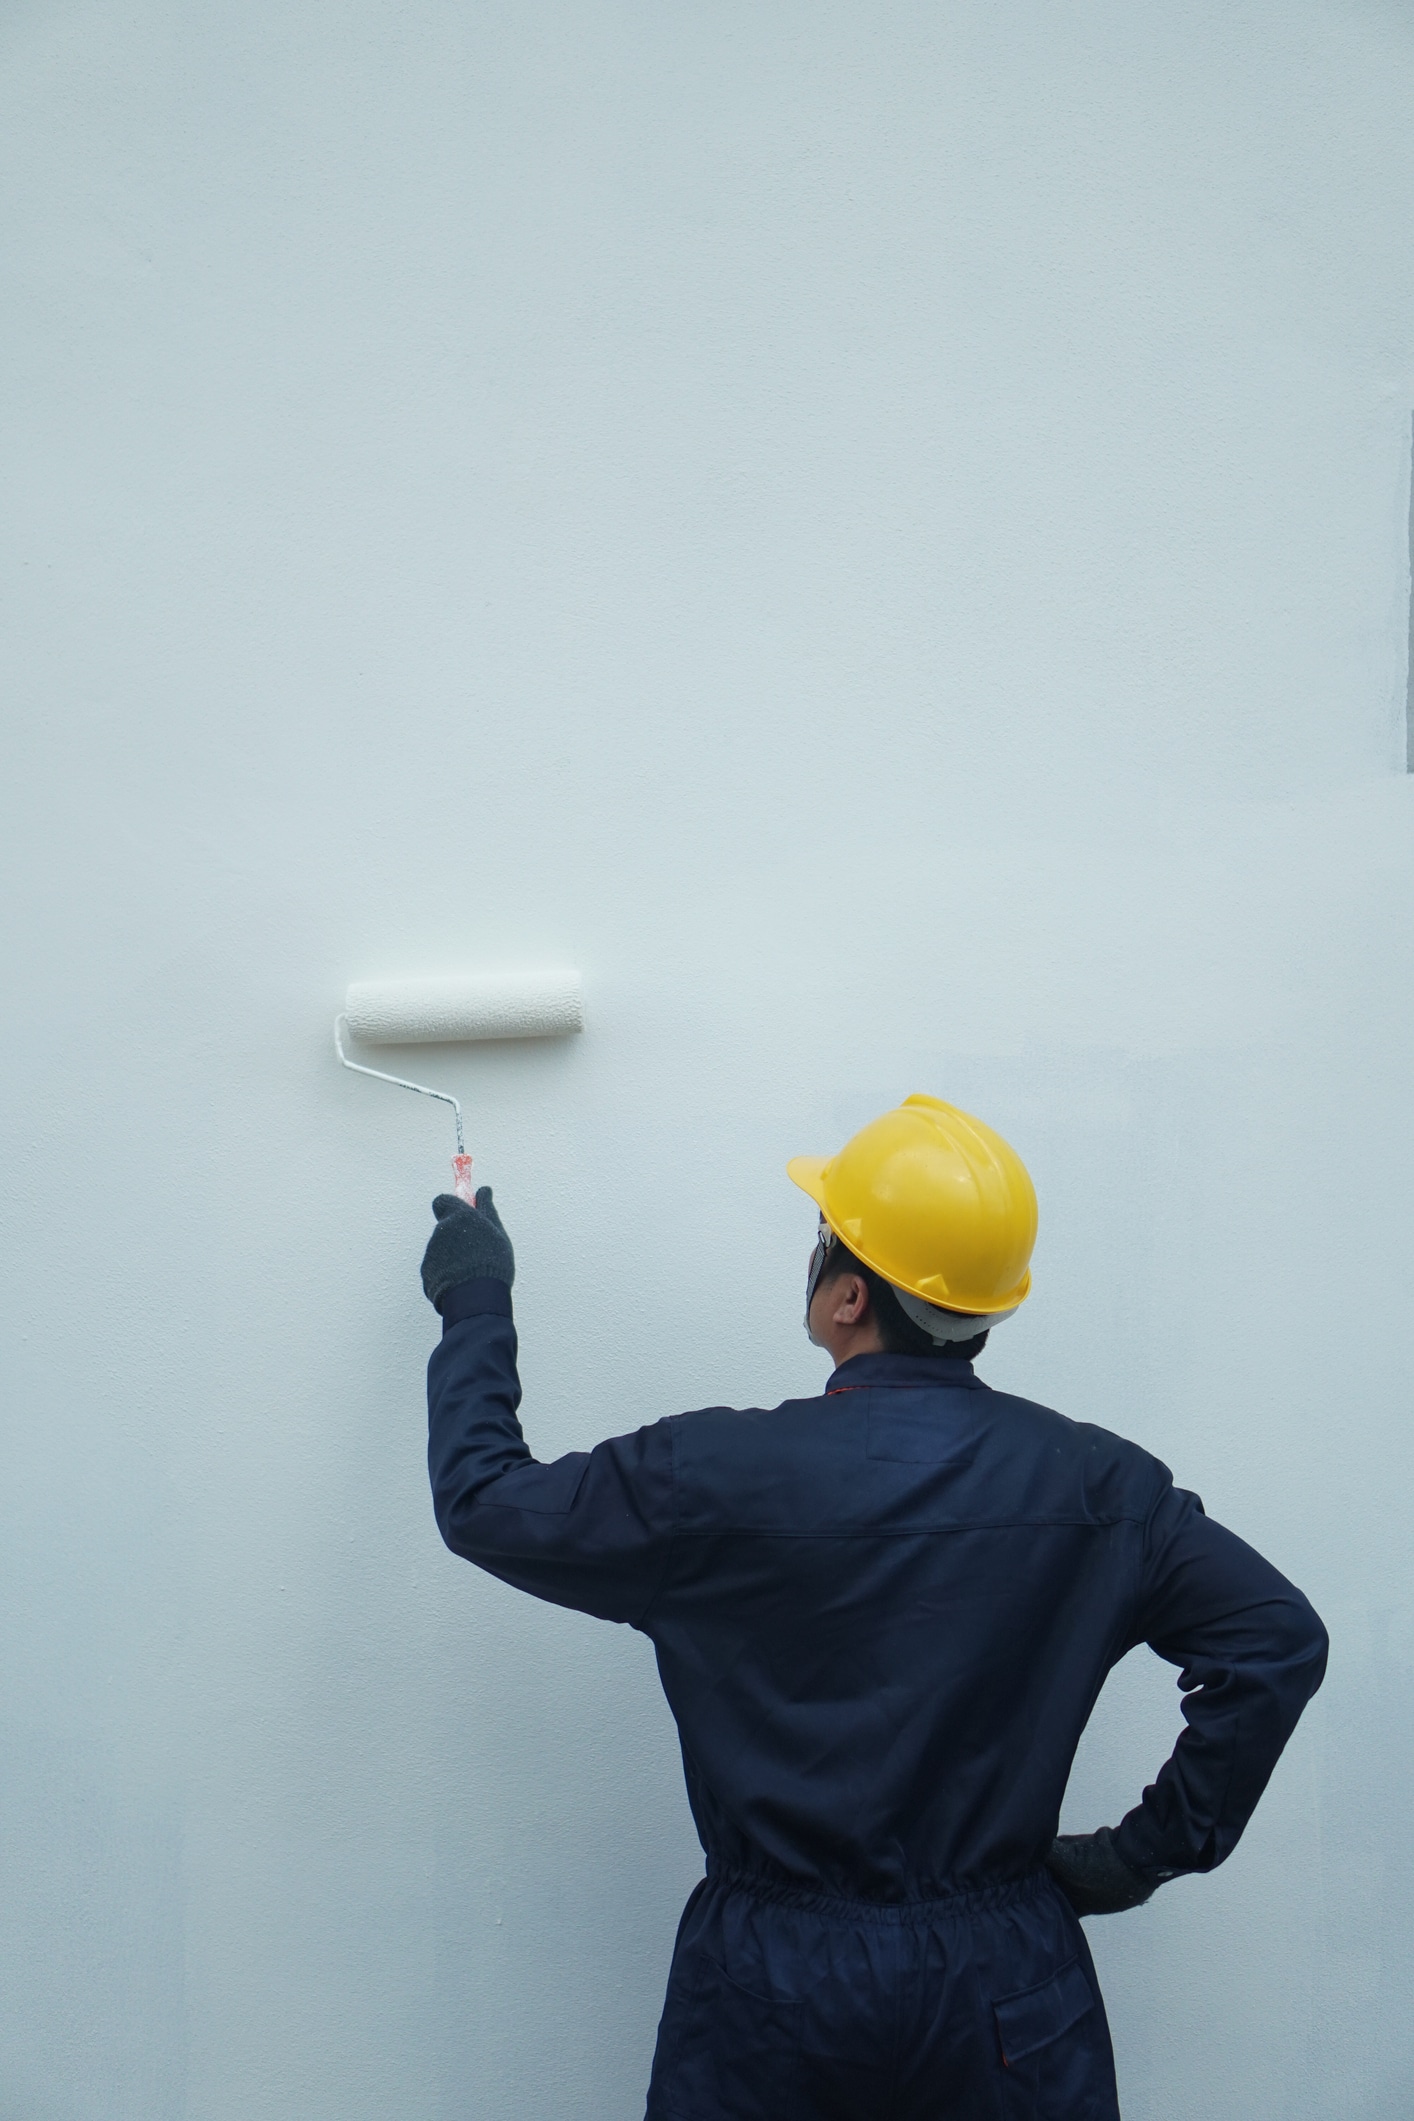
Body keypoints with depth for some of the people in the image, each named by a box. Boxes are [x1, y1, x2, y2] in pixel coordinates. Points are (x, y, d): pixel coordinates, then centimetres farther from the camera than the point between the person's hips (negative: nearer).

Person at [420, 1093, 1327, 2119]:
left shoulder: (718, 1476, -16)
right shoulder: (1093, 1483, -8)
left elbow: (486, 1504, -4)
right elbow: (1278, 1639, -7)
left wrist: (476, 1307, 10)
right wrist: (1150, 1849, -1)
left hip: (771, 1990, -1)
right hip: (1005, 1985, 2)